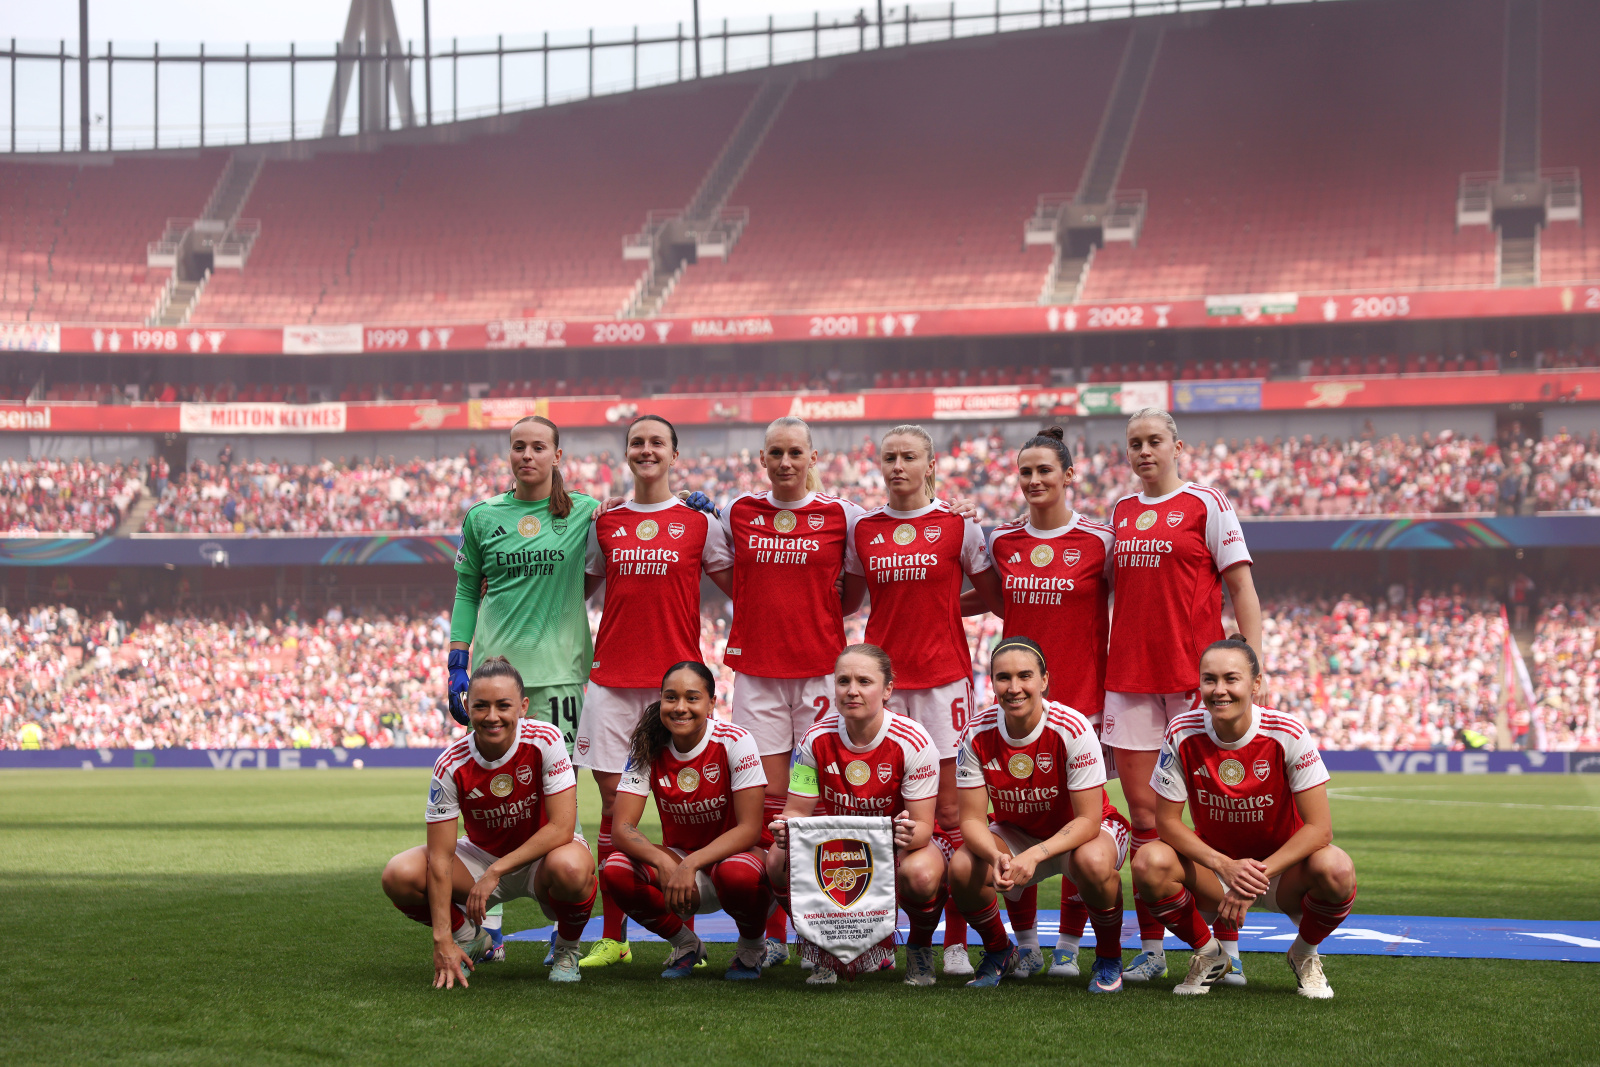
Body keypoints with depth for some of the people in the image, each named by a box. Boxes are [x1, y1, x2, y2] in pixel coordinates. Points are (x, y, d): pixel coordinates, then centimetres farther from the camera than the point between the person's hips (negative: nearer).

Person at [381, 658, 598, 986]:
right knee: (400, 876, -23)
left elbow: (561, 827, -25)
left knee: (570, 868, -39)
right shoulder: (451, 765, -19)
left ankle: (567, 948, -3)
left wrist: (495, 872, -30)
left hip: (540, 858, -2)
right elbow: (440, 858, -19)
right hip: (480, 855, 2)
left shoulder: (545, 740, -22)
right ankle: (471, 941, 8)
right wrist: (442, 940, -26)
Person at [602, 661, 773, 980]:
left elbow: (750, 828, -20)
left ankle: (752, 947, -3)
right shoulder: (648, 747, -9)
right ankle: (685, 945, 2)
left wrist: (691, 864, -34)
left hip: (731, 854, -3)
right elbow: (622, 827, -15)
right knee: (615, 870, -26)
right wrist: (664, 863, -35)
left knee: (738, 874, -39)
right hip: (676, 856, 3)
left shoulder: (735, 741, -17)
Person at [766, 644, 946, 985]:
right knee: (780, 861, -28)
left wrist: (912, 834, -46)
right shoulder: (817, 739, -13)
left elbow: (924, 824, -20)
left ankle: (920, 948, -1)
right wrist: (787, 828, -34)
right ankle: (826, 949, 0)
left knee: (920, 875, -38)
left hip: (894, 844, -2)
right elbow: (798, 810, -8)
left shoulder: (912, 742, -21)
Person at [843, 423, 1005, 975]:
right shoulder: (863, 529, 10)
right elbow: (846, 600, 22)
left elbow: (996, 600, 9)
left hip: (943, 675, -2)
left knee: (946, 807, -3)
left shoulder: (959, 526, 2)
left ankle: (956, 940, 0)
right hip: (882, 675, 2)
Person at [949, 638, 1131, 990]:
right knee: (962, 868, -26)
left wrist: (1033, 856, -40)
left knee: (1093, 862, -38)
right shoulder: (977, 735, -18)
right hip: (1015, 832, 3)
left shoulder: (1071, 729, -27)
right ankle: (999, 952, 7)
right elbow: (972, 819, -15)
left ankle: (1109, 958, -7)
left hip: (1082, 831, -3)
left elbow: (1088, 819, -25)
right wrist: (997, 857, -37)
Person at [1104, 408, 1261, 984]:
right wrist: (1099, 665, 13)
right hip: (1129, 673, 5)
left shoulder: (1206, 504, 0)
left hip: (1195, 672, -5)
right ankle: (1151, 947, 8)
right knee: (1142, 810, 3)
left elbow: (1242, 589, -2)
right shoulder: (1119, 512, 15)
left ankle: (1223, 948, 3)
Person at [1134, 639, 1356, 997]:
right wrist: (1226, 866, -27)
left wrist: (1257, 875, -31)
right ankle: (1209, 953, 2)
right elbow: (1167, 820, -11)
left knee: (1335, 869, -34)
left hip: (1281, 868, -1)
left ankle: (1304, 954, 2)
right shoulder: (1183, 735, -15)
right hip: (1214, 865, 1)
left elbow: (1319, 827, -21)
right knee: (1150, 863, -29)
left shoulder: (1288, 735, -20)